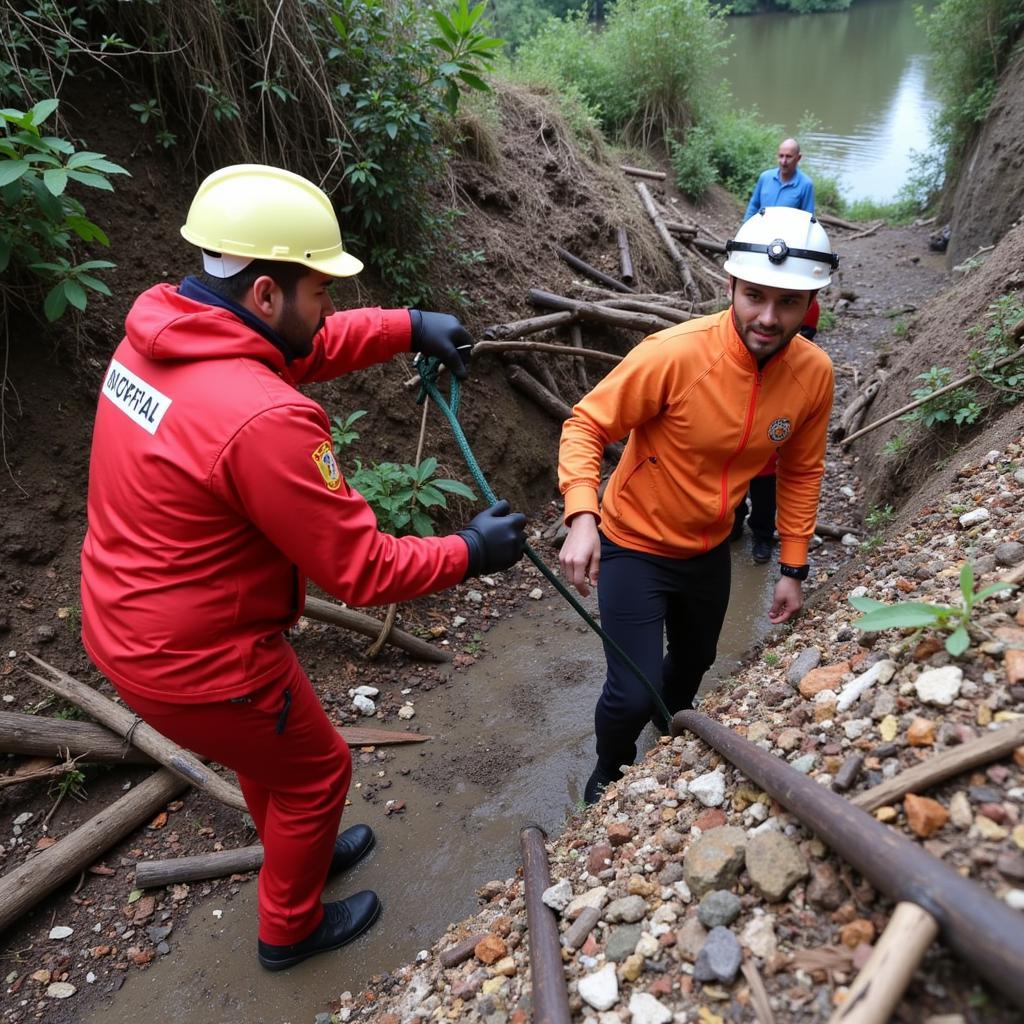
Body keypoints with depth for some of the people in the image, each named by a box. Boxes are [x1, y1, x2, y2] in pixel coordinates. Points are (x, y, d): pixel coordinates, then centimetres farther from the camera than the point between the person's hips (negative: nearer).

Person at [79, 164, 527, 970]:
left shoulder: (156, 328, -5)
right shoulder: (262, 418, -33)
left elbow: (303, 346, 10)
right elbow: (360, 569, -25)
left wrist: (408, 327, -1)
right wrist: (469, 553, -11)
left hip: (123, 625, 9)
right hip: (199, 660, -8)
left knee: (272, 747, 32)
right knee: (316, 771, 19)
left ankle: (301, 851, 59)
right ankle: (291, 928, 43)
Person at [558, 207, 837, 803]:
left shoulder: (814, 373, -15)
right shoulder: (675, 354, -31)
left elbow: (801, 471, 0)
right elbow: (586, 426, -23)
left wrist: (794, 569, 3)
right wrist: (582, 516, -37)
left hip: (709, 550, 5)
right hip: (634, 546, -5)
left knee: (693, 664, 28)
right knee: (634, 696, -7)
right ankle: (610, 774, 30)